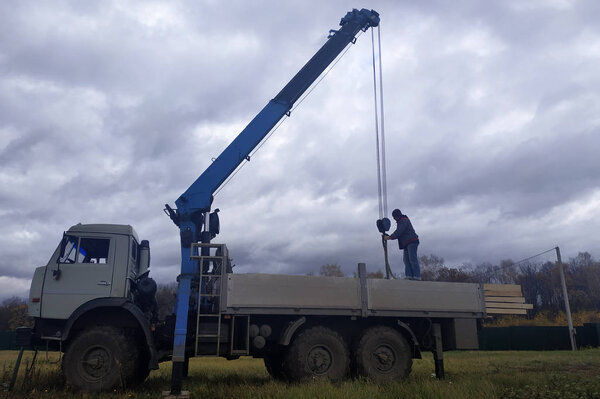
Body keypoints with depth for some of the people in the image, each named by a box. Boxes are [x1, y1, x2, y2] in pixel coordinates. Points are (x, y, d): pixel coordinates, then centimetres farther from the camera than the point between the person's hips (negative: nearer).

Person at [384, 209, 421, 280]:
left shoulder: (404, 220, -9)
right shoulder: (400, 221, 22)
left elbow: (399, 232, -19)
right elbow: (398, 233, 20)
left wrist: (389, 237, -20)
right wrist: (389, 236, 7)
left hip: (412, 242, -10)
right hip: (407, 243, 10)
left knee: (413, 259, -13)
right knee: (407, 260, 2)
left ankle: (417, 276, -14)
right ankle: (409, 276, -2)